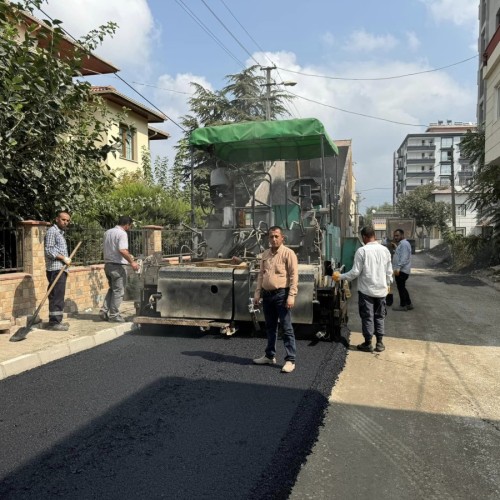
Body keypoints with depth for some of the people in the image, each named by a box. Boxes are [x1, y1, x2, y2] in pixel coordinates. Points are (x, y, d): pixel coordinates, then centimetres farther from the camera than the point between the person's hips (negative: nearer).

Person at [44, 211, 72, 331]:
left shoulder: (60, 232, 23)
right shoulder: (52, 231, -7)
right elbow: (48, 250, -16)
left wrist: (66, 259, 12)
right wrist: (63, 258, -15)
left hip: (61, 269, 10)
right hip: (55, 269, -10)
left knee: (59, 296, 11)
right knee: (57, 296, -9)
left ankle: (56, 320, 17)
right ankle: (54, 322, -7)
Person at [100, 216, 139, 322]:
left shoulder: (107, 232, 13)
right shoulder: (122, 234, -15)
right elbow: (122, 250, -26)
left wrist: (128, 256, 24)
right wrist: (132, 262, -18)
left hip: (107, 264, 9)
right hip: (118, 266, -8)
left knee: (112, 289, 20)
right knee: (118, 291, 2)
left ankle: (104, 311, 16)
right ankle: (114, 315, 6)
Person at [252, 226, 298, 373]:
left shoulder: (288, 253, -8)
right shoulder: (265, 254, 12)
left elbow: (294, 276, -13)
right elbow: (261, 274, 17)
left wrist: (291, 296, -19)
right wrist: (257, 292, 11)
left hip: (281, 294, -6)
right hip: (267, 294, 7)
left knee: (286, 328, -2)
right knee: (270, 327, 16)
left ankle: (290, 360, 4)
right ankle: (270, 356, 29)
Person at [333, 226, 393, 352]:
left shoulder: (361, 251, -14)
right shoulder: (385, 250, 1)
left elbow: (355, 272, -14)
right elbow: (389, 271, 7)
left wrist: (340, 276, 0)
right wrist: (388, 284, 23)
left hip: (366, 290, -4)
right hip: (381, 290, 4)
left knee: (367, 317, 6)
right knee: (379, 317, 15)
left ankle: (368, 343, 14)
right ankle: (380, 343, 20)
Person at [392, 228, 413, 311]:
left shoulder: (404, 244, -16)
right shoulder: (401, 244, 18)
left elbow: (404, 258, -24)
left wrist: (398, 268, -27)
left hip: (401, 271, -11)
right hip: (401, 270, 11)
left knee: (401, 288, -2)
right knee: (402, 288, 16)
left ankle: (403, 305, 6)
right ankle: (408, 304, 22)